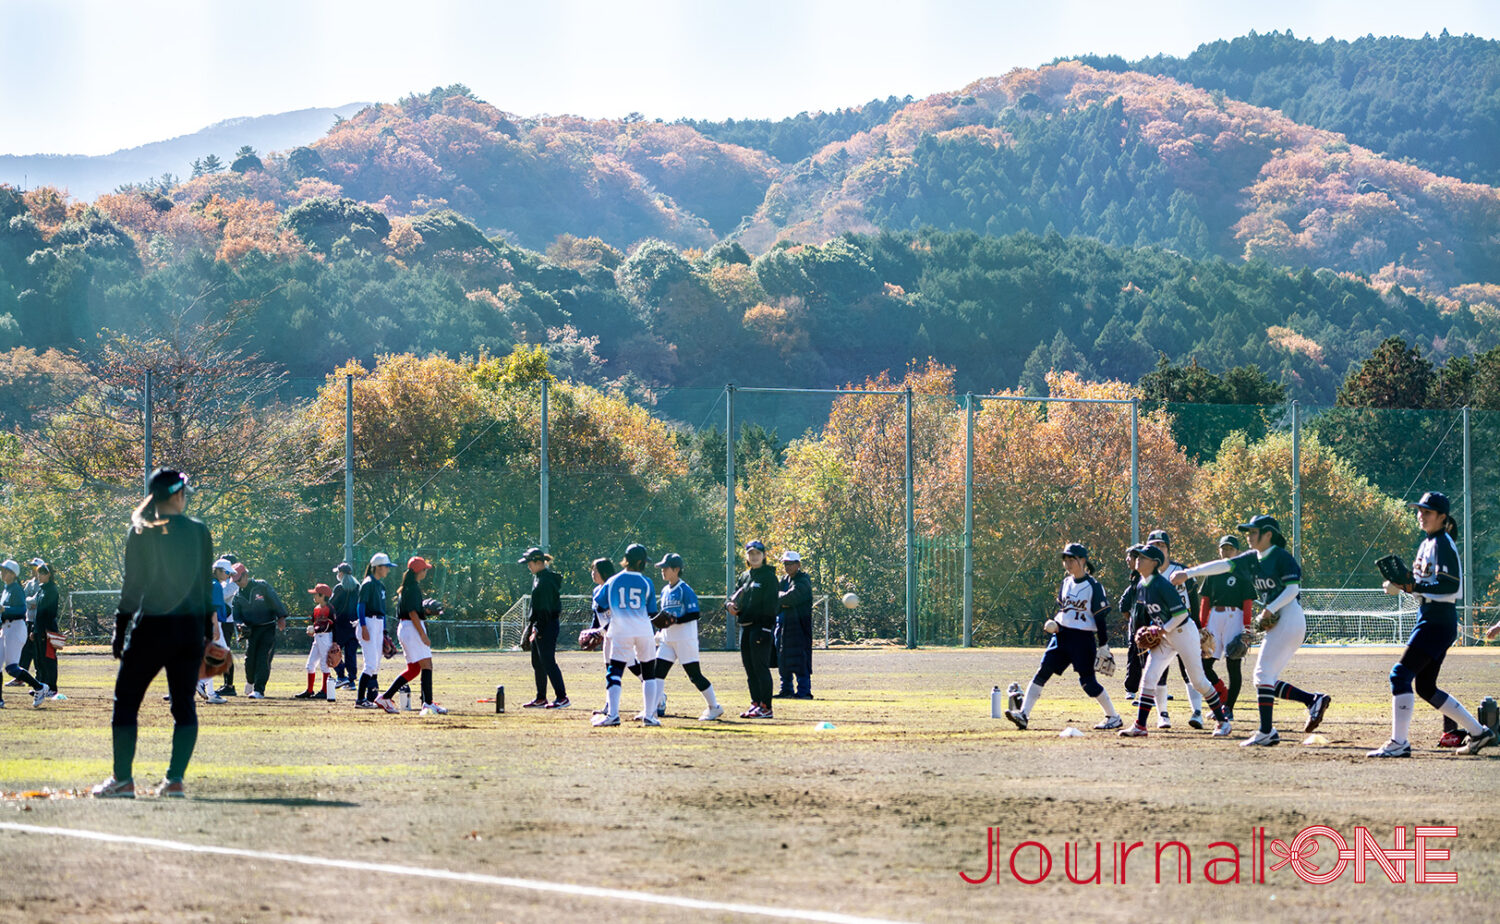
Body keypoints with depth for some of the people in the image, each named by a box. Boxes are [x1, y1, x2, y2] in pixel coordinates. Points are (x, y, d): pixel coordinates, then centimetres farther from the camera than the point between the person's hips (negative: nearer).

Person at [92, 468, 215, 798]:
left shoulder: (141, 533, -5)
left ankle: (123, 780, 0)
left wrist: (120, 631, 1)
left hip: (151, 627, -3)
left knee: (126, 701, 4)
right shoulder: (200, 532, 4)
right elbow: (207, 585, 8)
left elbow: (132, 586, -5)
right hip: (191, 628, 3)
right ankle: (175, 780, 1)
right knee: (184, 704, 7)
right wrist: (208, 629, 16)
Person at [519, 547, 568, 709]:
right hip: (539, 625, 11)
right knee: (537, 662, 13)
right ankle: (541, 698, 18)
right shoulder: (537, 577, 15)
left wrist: (539, 629, -21)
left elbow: (545, 607, -20)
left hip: (547, 624, -11)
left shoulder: (546, 579, -16)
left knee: (547, 661, -13)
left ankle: (562, 697, -13)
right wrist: (532, 625, 21)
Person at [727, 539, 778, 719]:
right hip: (745, 627, 8)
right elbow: (735, 595, 21)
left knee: (761, 667, -10)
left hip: (761, 626, -8)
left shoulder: (769, 576, -6)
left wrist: (765, 629, -19)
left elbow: (770, 605, -12)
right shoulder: (744, 577, 18)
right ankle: (755, 704, 15)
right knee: (749, 668, 10)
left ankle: (766, 708, -9)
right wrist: (730, 605, -4)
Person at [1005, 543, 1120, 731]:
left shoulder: (1093, 586, -9)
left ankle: (1114, 717, 12)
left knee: (1088, 681, -5)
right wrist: (1055, 623, 1)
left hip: (1083, 637, -6)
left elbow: (1100, 618, -8)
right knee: (1043, 672, -6)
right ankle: (1023, 714, -10)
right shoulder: (1066, 582, 10)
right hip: (1062, 635, 6)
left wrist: (1103, 647, -9)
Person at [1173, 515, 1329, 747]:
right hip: (1277, 623, 9)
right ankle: (1314, 700, 6)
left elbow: (1293, 588, -16)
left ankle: (1266, 732, -15)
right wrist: (1189, 573, 4)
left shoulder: (1282, 557, -8)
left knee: (1263, 674, -12)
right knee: (1267, 680, 6)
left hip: (1289, 620, -9)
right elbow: (1223, 565, 10)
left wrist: (1270, 610, -23)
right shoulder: (1253, 558, 15)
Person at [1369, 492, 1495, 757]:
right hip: (1427, 620, 10)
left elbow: (1452, 586, -21)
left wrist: (1411, 587, -23)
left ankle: (1399, 743, -15)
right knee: (1425, 687, 13)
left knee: (1401, 674, -16)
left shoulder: (1443, 544, -11)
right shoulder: (1426, 544, 18)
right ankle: (1478, 732, 20)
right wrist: (1403, 584, 5)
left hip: (1439, 623, -10)